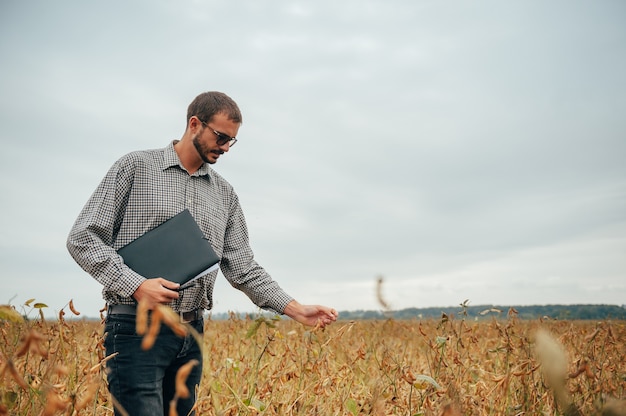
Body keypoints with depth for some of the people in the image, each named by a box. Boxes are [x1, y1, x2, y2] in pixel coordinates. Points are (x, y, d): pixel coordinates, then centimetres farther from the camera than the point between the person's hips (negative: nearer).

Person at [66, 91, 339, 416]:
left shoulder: (224, 193, 13)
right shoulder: (136, 166, -1)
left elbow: (243, 268, 11)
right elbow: (82, 238, -5)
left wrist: (296, 309, 0)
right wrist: (135, 285, -18)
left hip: (191, 333, 6)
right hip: (137, 328, -5)